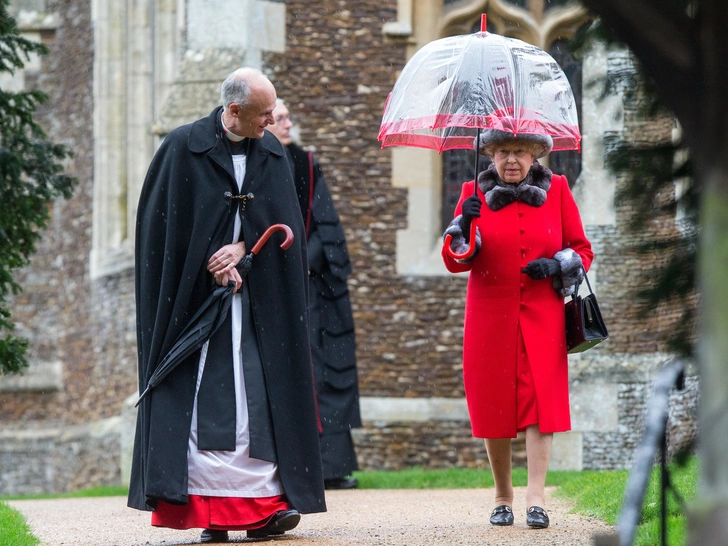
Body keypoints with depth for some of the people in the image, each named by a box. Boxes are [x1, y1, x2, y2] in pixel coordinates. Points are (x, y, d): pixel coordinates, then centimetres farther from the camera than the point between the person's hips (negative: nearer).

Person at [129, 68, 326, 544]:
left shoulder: (273, 153, 9)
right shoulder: (183, 148, -3)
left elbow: (283, 221, 6)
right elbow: (166, 222, -3)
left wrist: (243, 247, -10)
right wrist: (214, 267, -6)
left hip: (259, 297, 3)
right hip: (196, 297, -3)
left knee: (260, 395, -5)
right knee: (202, 401, -9)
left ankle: (262, 506, -7)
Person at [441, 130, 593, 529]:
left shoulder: (556, 190, 6)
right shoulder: (474, 193, 4)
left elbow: (583, 250, 9)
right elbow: (454, 262, 1)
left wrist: (556, 265, -11)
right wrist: (464, 226, -18)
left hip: (542, 316, 0)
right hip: (490, 316, 0)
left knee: (541, 400, -11)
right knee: (494, 404, 2)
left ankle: (535, 498, -14)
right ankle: (502, 497, 16)